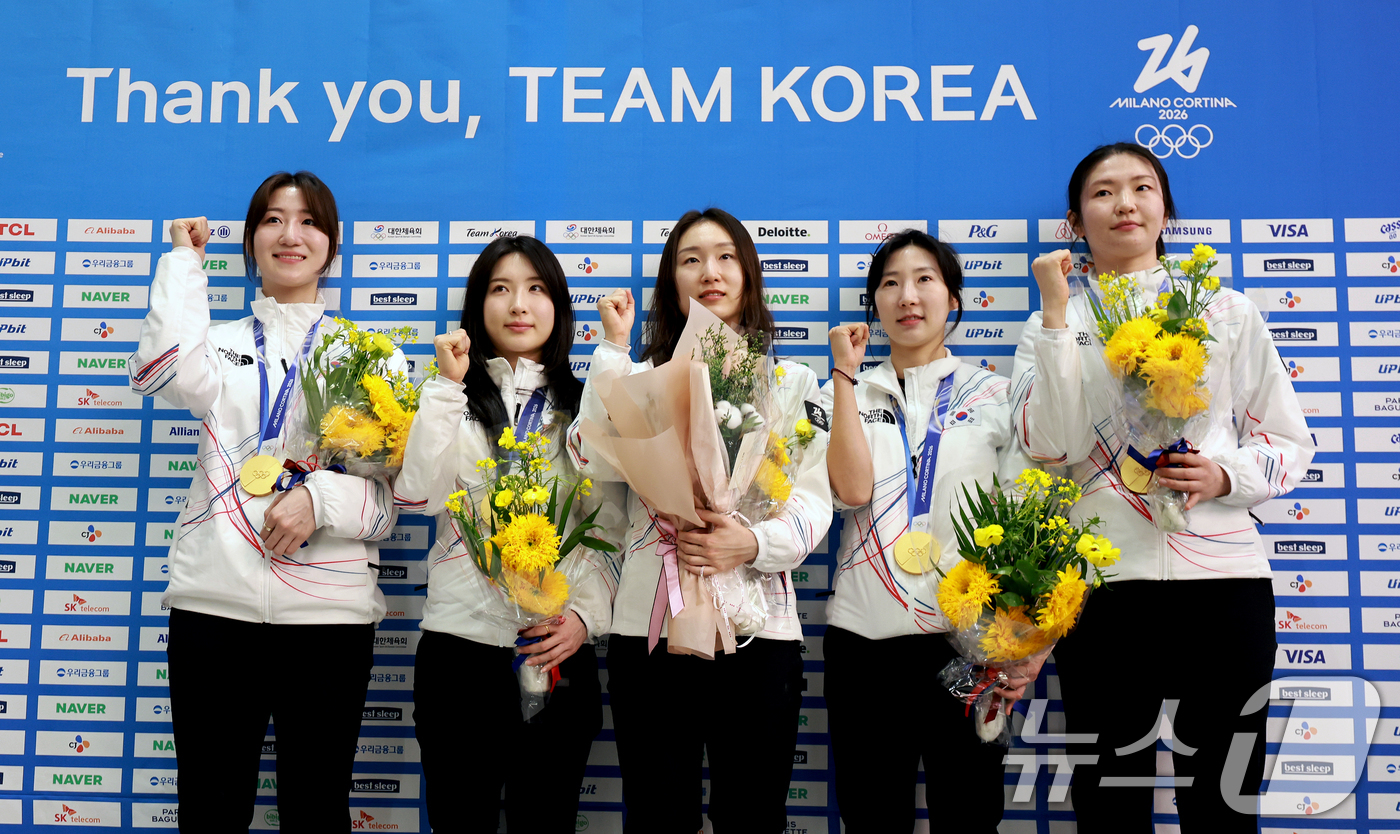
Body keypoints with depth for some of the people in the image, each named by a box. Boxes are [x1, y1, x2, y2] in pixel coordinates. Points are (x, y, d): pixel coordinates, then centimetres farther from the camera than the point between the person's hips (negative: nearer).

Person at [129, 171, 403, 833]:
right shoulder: (222, 343, 14)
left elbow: (395, 488, 3)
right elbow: (163, 371, -11)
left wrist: (322, 497, -16)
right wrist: (184, 261, 0)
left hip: (330, 610, -1)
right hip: (213, 601, 1)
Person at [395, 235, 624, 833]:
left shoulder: (582, 408, 10)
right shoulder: (452, 400, 8)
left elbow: (608, 527, 5)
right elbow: (417, 496, -10)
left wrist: (586, 615, -10)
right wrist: (446, 385, -10)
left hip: (557, 649, 1)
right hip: (458, 643, 0)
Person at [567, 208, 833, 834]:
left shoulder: (793, 382, 12)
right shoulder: (641, 379, 12)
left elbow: (813, 500, 2)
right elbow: (597, 461, -8)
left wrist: (752, 544, -17)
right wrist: (614, 348, -5)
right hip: (649, 622, 0)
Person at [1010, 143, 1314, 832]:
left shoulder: (1227, 311, 13)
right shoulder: (1055, 323, 10)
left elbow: (1289, 441, 11)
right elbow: (1050, 445, -6)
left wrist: (1224, 476, -10)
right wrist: (1056, 312, -9)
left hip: (1223, 572, 1)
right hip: (1101, 578, 0)